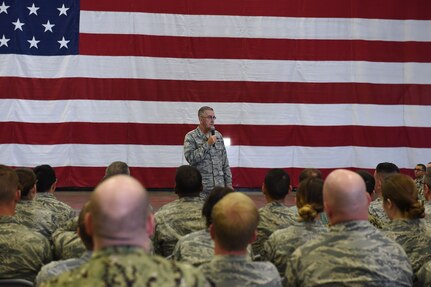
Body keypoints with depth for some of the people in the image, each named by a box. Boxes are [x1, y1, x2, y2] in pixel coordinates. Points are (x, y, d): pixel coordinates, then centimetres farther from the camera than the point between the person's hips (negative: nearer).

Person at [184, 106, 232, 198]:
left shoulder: (218, 136, 11)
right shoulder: (190, 137, -3)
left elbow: (225, 163, 14)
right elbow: (191, 158, -18)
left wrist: (229, 183, 10)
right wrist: (207, 144, -15)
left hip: (219, 187, 4)